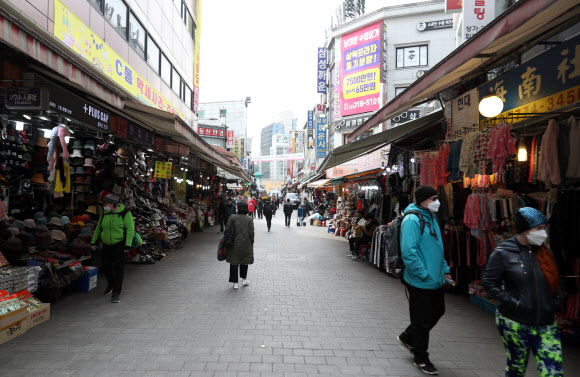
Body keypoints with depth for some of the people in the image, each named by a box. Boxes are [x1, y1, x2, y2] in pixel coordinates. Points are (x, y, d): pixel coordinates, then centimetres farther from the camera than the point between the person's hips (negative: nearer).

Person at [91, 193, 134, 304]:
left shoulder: (125, 213, -13)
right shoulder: (104, 214, 3)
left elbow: (130, 229, -15)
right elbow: (98, 228, 14)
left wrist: (128, 246, -20)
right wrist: (93, 242, 14)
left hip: (120, 244, -5)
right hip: (107, 245, 5)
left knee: (118, 267, -6)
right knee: (106, 265, 11)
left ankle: (116, 292, 1)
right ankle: (111, 284, 37)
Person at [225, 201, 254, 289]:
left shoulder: (232, 217, -6)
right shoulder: (249, 219, -5)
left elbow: (227, 230, -5)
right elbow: (251, 233, -5)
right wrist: (251, 243, 6)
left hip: (234, 244, -1)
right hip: (246, 244, 1)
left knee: (234, 263, 7)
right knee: (244, 262, 20)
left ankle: (235, 282, 8)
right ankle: (244, 279, 24)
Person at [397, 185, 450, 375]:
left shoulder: (430, 217, 10)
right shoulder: (412, 220, -20)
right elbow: (408, 251, -27)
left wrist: (444, 269, 15)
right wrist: (424, 274, -22)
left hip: (435, 279, 9)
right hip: (419, 281, -9)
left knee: (438, 311, 21)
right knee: (422, 320, 5)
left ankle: (407, 337, 39)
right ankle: (421, 359, 25)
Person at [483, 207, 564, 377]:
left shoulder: (544, 252, 8)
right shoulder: (503, 253, -9)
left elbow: (556, 281, 20)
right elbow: (489, 283, -10)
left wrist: (557, 301, 5)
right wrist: (514, 303, -16)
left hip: (546, 325, 4)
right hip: (515, 324, -4)